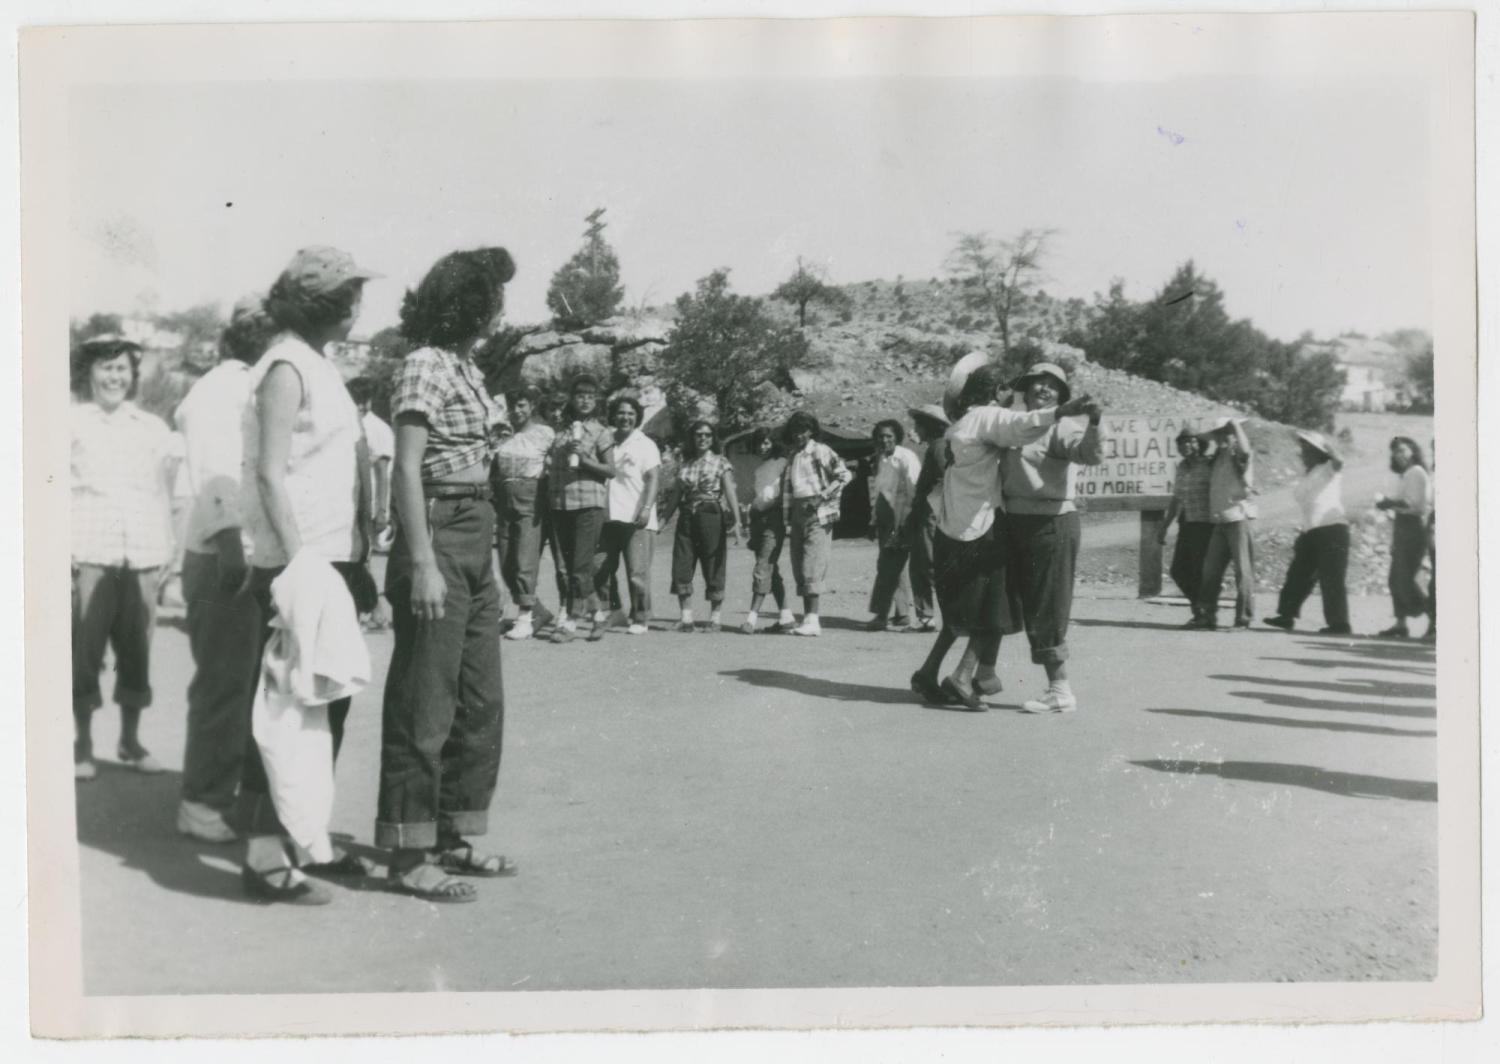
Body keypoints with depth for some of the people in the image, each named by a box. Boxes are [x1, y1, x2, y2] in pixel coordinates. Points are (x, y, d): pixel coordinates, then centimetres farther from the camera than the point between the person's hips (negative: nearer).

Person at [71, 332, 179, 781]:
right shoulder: (71, 421, 7)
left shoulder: (154, 428, 14)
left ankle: (130, 739, 15)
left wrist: (168, 551, 8)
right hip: (88, 555, -2)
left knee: (137, 651, 4)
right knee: (85, 651, -3)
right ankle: (83, 743, 8)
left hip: (143, 557, 2)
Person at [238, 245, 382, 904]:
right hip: (296, 565, -9)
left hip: (332, 560, 9)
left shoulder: (319, 367, 17)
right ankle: (265, 855, 2)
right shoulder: (286, 369, -11)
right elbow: (270, 473, -17)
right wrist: (298, 563, -22)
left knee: (327, 704, 14)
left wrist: (356, 558, 18)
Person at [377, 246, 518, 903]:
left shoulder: (470, 369, 16)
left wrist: (488, 559, 15)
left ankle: (453, 836, 24)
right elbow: (407, 471, -15)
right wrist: (422, 564, -21)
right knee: (425, 703, -3)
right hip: (437, 535, -9)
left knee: (481, 701, 13)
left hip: (477, 540, 9)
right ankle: (408, 856, 6)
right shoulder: (425, 365, -10)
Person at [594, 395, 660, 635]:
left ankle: (640, 620, 6)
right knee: (599, 569, 3)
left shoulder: (645, 444, 2)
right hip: (609, 518, 5)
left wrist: (647, 508, -20)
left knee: (637, 573, -5)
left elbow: (652, 480, -6)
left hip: (636, 519, -5)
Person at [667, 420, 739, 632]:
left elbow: (730, 493, -6)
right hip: (686, 517, 4)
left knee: (713, 567, 0)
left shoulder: (721, 463, 3)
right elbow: (678, 495, 17)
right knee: (680, 568, -5)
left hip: (711, 516, -4)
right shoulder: (684, 465, 14)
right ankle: (686, 617, 1)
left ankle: (716, 618, 10)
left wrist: (736, 521, -18)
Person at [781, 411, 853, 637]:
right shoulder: (791, 455, 17)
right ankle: (807, 618, 11)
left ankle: (812, 620, -15)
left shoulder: (821, 451, -2)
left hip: (818, 514, -7)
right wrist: (787, 521, 13)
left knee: (812, 567, -13)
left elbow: (845, 475, -7)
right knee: (799, 569, 6)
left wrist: (823, 496, -13)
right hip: (797, 514, 7)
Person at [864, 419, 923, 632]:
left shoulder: (906, 458, -10)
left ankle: (881, 615, -9)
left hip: (901, 522, -8)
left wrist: (904, 524, -17)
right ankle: (902, 614, 20)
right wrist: (874, 519, 14)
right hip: (886, 522, 8)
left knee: (889, 566, -11)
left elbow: (913, 491, -14)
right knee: (895, 568, 12)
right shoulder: (880, 459, 12)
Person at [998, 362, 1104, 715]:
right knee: (1031, 608, 11)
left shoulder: (1060, 427, -8)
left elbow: (1091, 454, -26)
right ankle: (1057, 688, 19)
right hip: (1018, 524, 8)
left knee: (1046, 609, -6)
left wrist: (1093, 425, -43)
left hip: (1051, 524, -8)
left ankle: (1061, 692, 2)